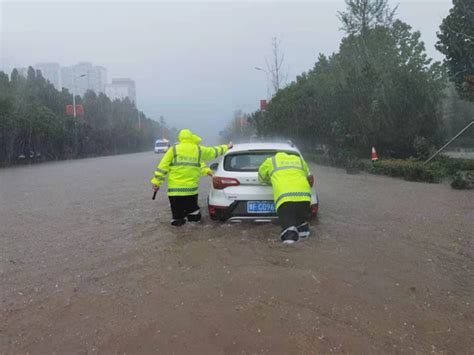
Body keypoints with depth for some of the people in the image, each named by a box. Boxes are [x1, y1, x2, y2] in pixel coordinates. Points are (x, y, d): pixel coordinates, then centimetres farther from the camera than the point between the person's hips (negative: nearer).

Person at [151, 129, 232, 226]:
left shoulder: (174, 149, 2)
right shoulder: (199, 150, 6)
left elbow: (163, 167, 0)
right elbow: (213, 151, 23)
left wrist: (156, 182, 6)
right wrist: (226, 147, 39)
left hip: (175, 188, -1)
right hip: (191, 188, 2)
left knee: (177, 210, 7)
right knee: (192, 209, 19)